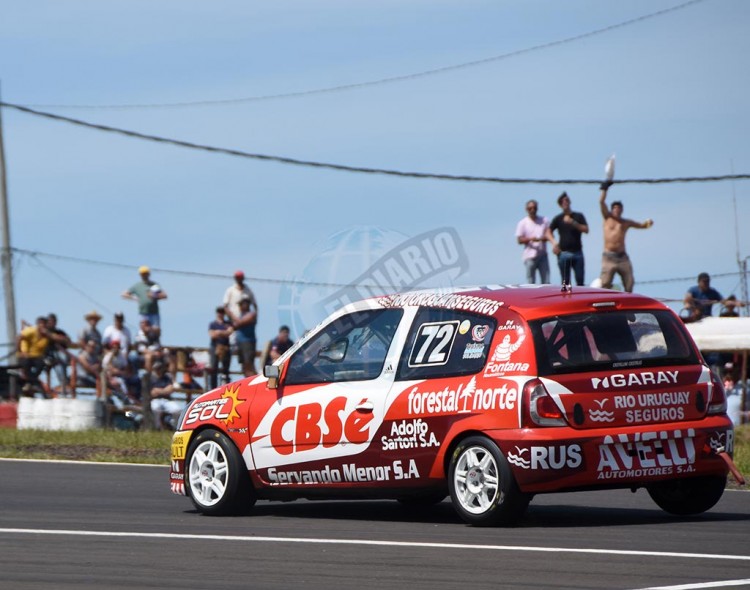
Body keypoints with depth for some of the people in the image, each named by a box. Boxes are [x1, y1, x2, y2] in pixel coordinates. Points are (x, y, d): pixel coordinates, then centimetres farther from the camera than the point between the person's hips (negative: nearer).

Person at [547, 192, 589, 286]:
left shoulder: (578, 216, 7)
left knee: (580, 280, -2)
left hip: (577, 252, 0)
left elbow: (586, 230, -3)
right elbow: (549, 232, 7)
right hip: (564, 253, 0)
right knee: (565, 281, 0)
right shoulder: (558, 218, 6)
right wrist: (554, 242, -11)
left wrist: (573, 223, -15)